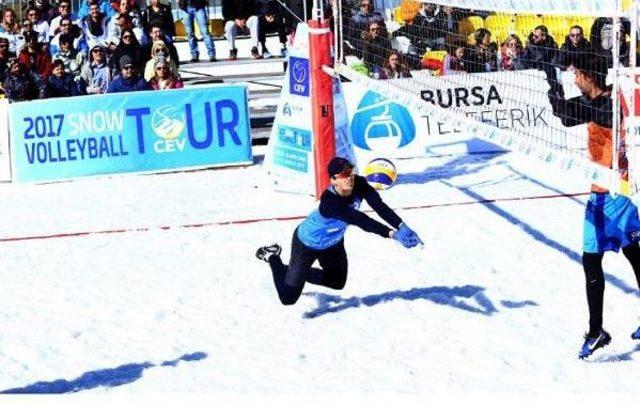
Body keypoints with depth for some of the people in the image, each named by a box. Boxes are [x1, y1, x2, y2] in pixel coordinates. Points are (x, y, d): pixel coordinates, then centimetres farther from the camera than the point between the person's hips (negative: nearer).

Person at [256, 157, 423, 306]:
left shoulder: (359, 184, -26)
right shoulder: (329, 201, -44)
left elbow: (380, 206, -36)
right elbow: (360, 221, -51)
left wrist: (402, 227, -52)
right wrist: (393, 234, -58)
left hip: (334, 242, 7)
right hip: (308, 244, -7)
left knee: (338, 282, 28)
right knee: (288, 298, 3)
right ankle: (272, 257, 26)